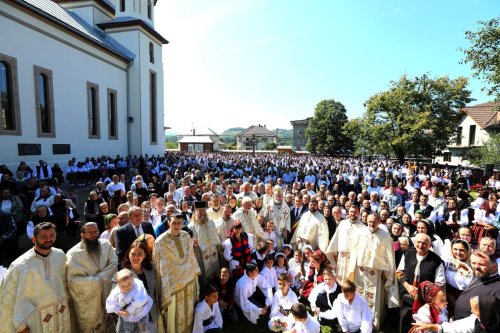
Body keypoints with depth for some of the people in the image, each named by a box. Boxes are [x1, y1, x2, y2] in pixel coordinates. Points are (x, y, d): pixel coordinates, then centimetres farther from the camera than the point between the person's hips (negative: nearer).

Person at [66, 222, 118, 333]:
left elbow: (114, 263, -9)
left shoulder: (106, 245, -7)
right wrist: (96, 281, -21)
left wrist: (100, 277, -22)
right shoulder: (74, 253, -16)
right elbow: (72, 278, -18)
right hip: (85, 299, -3)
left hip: (105, 294, 3)